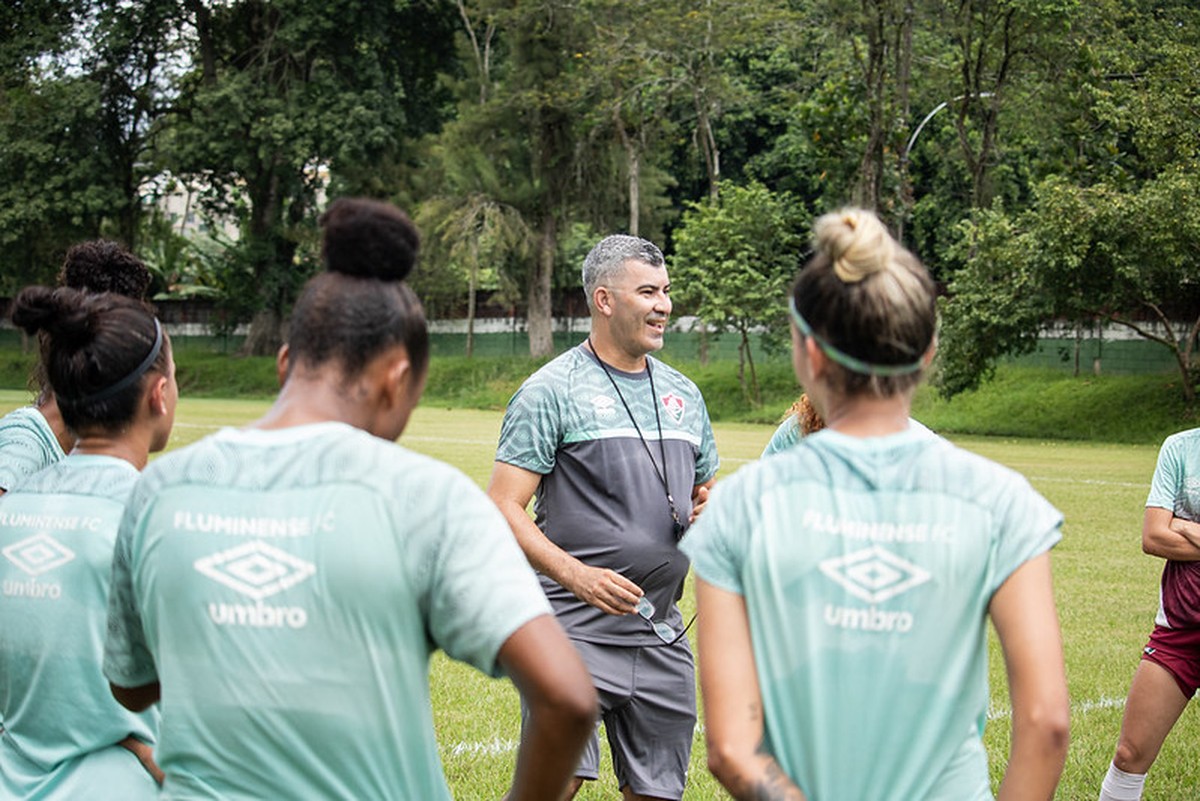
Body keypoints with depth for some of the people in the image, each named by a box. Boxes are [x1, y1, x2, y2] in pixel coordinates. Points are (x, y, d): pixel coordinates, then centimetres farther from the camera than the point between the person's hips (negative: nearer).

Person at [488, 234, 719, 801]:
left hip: (662, 637, 6)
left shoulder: (684, 394, 15)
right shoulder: (551, 390, -4)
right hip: (575, 628, -6)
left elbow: (707, 494, 27)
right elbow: (502, 508, -9)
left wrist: (711, 510, 1)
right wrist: (575, 574, -22)